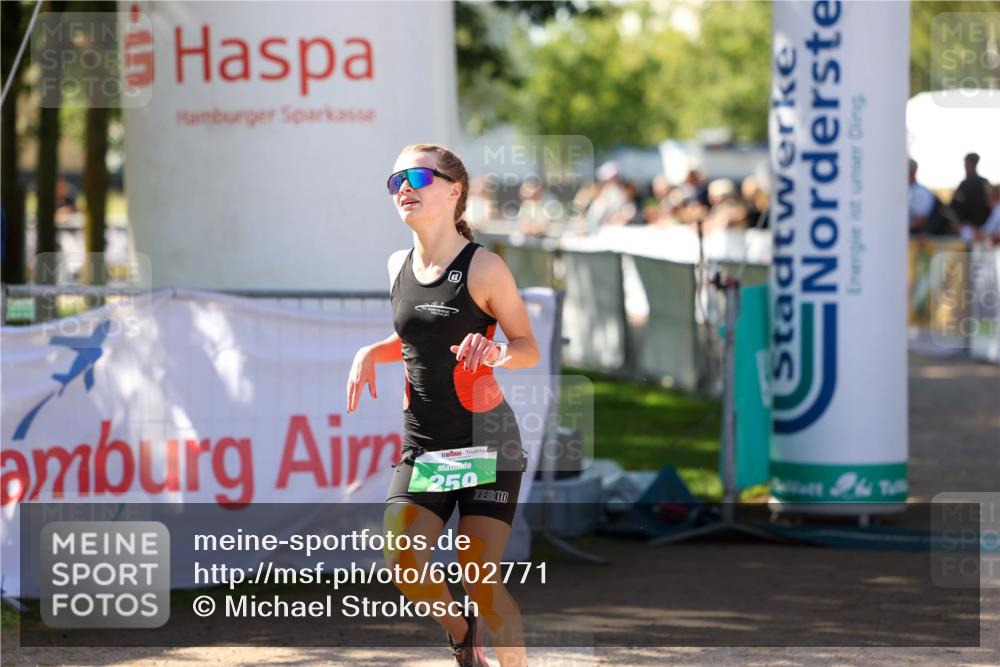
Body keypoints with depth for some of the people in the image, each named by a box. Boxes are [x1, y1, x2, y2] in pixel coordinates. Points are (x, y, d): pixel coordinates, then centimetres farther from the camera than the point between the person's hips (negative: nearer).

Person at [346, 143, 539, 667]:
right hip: (423, 442, 5)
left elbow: (529, 349, -7)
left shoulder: (483, 268, -11)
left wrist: (494, 351, -28)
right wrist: (371, 353, 4)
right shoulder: (399, 265, 7)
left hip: (486, 438, -5)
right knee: (401, 565, -13)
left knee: (478, 577, -9)